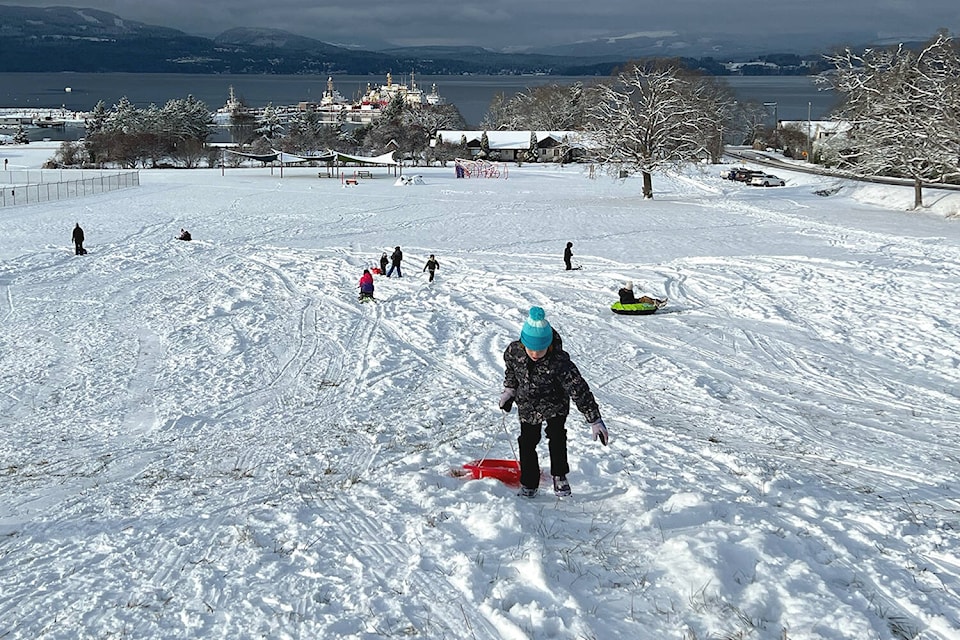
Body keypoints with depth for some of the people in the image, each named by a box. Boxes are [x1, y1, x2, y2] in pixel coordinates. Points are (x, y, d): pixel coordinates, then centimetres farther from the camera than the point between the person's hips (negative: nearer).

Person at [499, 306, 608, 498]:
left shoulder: (560, 362, -33)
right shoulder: (513, 351, -22)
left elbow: (579, 389, -31)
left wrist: (595, 420, -31)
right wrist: (509, 391, 10)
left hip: (555, 405, -3)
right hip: (527, 406, 3)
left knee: (557, 437, -15)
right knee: (527, 443, 2)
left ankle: (559, 476, 8)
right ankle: (529, 484, 18)